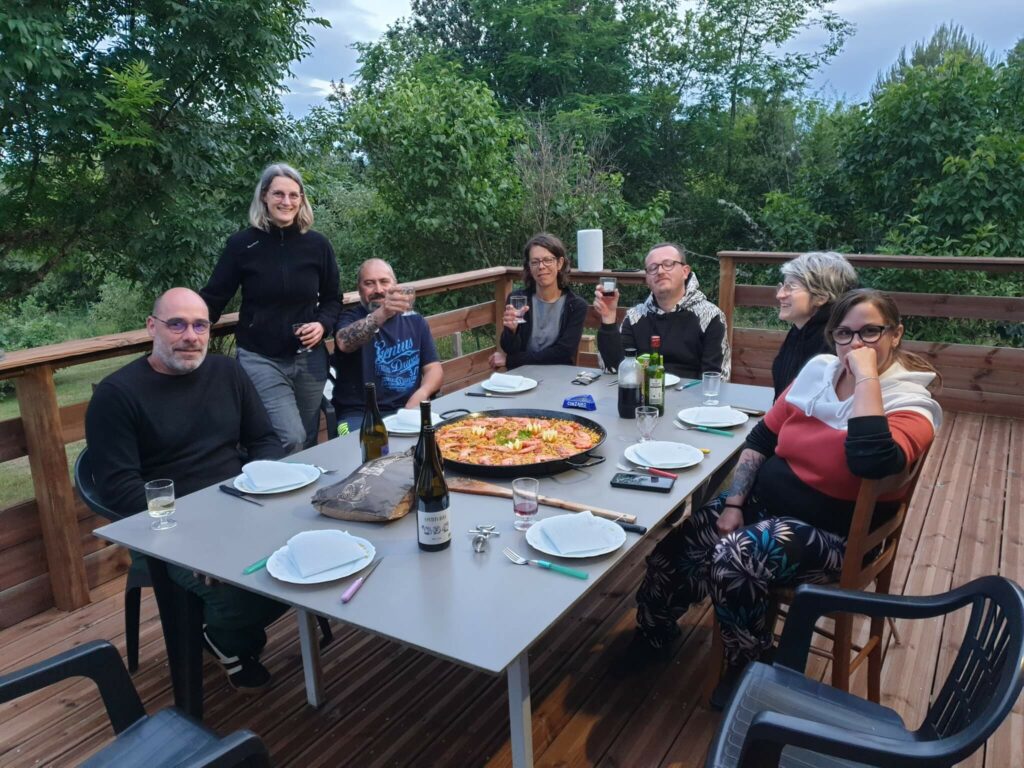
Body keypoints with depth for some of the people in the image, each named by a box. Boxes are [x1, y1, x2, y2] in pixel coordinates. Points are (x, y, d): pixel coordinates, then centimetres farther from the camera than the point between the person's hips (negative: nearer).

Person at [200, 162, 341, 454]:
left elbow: (332, 298, 10)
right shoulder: (242, 244, -7)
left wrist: (323, 324, -10)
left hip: (309, 357, 3)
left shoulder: (317, 244, -1)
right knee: (291, 439, -15)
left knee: (308, 443, 13)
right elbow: (214, 298, -1)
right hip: (260, 358, -3)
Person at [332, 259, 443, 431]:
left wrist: (420, 396, -13)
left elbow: (434, 368, 9)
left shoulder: (414, 320, 15)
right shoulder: (351, 318, 3)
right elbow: (344, 343, -21)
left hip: (407, 410, 3)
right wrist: (381, 314, -38)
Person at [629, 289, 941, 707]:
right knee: (671, 544, -11)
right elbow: (762, 437, 6)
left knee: (732, 561, -30)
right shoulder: (817, 370, 1)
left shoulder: (909, 404, -14)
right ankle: (651, 637, 16)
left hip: (828, 532, -5)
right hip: (764, 501, 6)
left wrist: (866, 376, -30)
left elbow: (871, 461, -37)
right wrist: (733, 503, -2)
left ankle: (750, 670, -1)